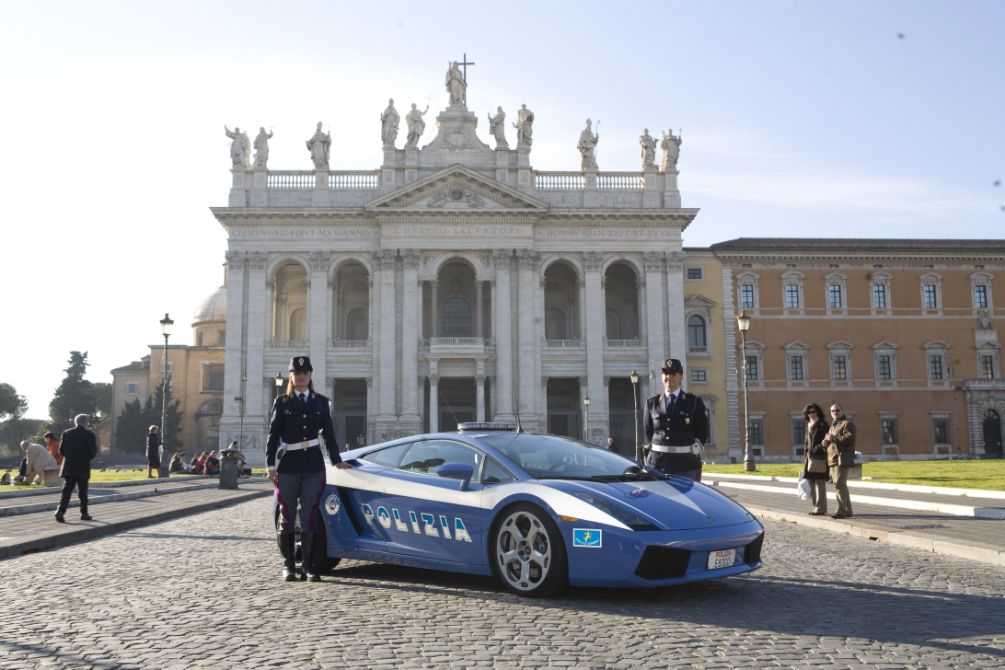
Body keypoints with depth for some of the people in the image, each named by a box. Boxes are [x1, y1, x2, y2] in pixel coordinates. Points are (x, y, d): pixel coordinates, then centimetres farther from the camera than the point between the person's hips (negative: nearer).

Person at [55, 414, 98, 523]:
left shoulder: (67, 433, 2)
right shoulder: (89, 435, -7)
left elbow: (61, 450, 3)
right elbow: (93, 452, -8)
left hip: (69, 467, 3)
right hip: (83, 468, -3)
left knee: (67, 490, 4)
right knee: (82, 491, 7)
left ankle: (61, 510, -15)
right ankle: (84, 514, 14)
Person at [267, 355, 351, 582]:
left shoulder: (321, 402, 9)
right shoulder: (281, 402, 4)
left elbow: (328, 433, 13)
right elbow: (273, 435, 1)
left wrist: (336, 460, 11)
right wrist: (270, 466, -4)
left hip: (314, 466, 1)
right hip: (288, 466, -1)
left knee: (310, 516, 1)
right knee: (287, 516, 5)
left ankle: (308, 566, 7)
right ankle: (288, 566, 15)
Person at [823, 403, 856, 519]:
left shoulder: (847, 423, -6)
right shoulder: (833, 425, 24)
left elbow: (849, 438, -20)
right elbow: (830, 440, 31)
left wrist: (834, 438, -21)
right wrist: (825, 442, 8)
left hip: (842, 458, -10)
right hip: (833, 459, 10)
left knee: (839, 484, -15)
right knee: (839, 484, 12)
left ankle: (841, 511, -16)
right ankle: (848, 511, 19)